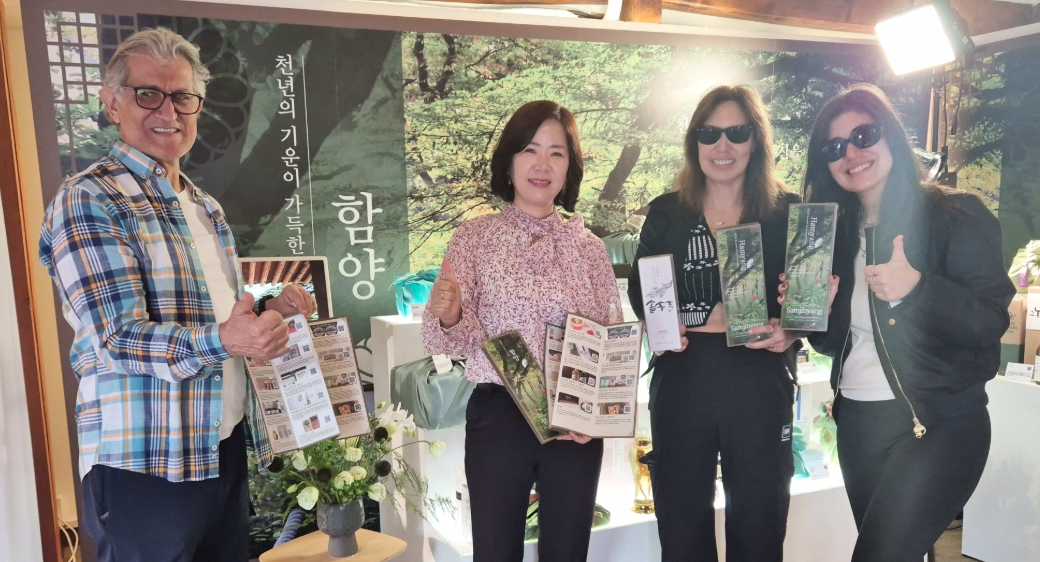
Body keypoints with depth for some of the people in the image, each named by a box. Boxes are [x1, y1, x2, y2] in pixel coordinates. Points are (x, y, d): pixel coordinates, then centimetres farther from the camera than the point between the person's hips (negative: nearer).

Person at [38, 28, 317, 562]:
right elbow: (118, 338, -18)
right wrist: (221, 339, -34)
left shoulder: (205, 207, 15)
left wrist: (270, 312, 3)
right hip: (145, 464, -7)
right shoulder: (88, 199, -9)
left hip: (227, 446, 8)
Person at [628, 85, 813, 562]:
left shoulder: (787, 212, 1)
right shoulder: (665, 213, 4)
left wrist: (789, 333, -17)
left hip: (760, 391, 0)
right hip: (679, 389, 1)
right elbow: (640, 294, 7)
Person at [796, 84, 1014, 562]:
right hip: (855, 423, 6)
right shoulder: (840, 232, 8)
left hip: (939, 426, -6)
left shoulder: (956, 215, -8)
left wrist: (917, 288, -31)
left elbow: (991, 321, -15)